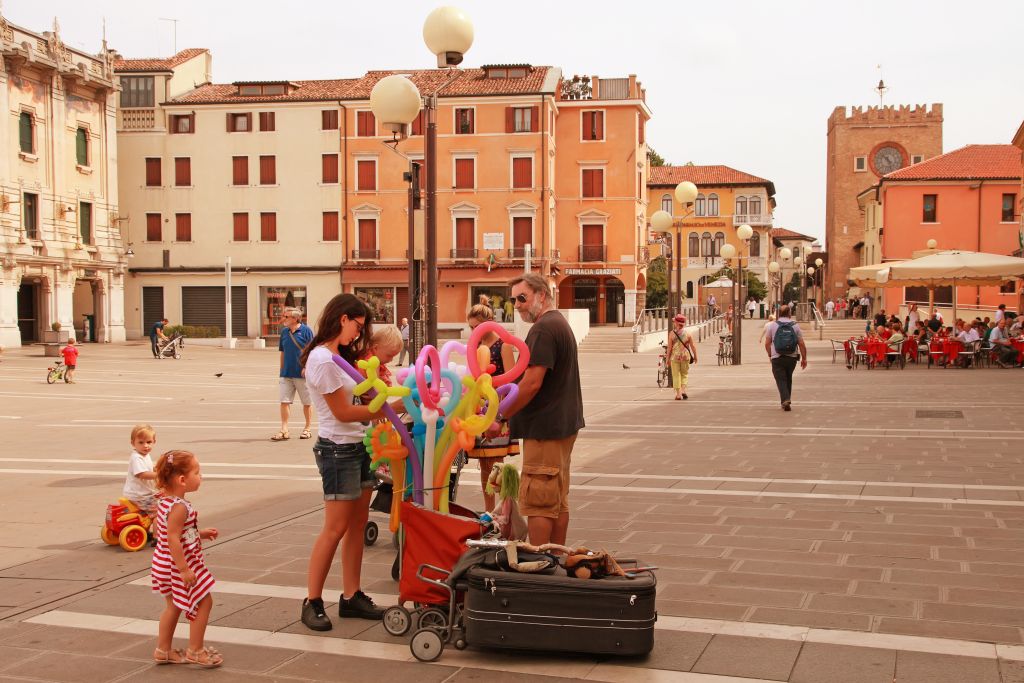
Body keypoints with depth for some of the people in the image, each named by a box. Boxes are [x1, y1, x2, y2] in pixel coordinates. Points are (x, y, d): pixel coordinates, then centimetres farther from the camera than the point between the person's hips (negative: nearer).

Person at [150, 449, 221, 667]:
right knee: (204, 602, 3)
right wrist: (184, 570, -26)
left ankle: (163, 650, 30)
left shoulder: (165, 501, 5)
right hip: (180, 565, -10)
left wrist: (200, 534, 12)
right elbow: (173, 539, -29)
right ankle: (195, 651, 10)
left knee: (174, 606, 21)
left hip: (165, 564, 10)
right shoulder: (179, 507, -26)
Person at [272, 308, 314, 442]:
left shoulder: (306, 331, -9)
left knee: (307, 402, 7)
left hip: (302, 374, -5)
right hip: (286, 374, 5)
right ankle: (284, 430, 6)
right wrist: (281, 370, 12)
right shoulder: (284, 332, 7)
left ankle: (307, 429, 20)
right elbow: (282, 353, 14)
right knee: (284, 401, 1)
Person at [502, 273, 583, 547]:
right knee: (559, 501, 14)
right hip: (564, 423, 11)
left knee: (537, 503, -6)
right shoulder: (560, 323, 17)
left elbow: (532, 383, -22)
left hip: (545, 428, -11)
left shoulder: (543, 329, -17)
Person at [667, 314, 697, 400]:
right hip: (685, 356, 2)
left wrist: (668, 358, 2)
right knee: (684, 374, 17)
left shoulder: (672, 333, -8)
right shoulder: (688, 333, -3)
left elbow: (669, 347, -7)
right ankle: (683, 390, 1)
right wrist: (695, 357, 10)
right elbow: (693, 346, -1)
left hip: (675, 357, -2)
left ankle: (678, 394, 5)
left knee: (676, 375, 6)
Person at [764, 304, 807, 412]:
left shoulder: (773, 325, 0)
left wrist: (770, 355, 17)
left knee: (781, 380, -1)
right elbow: (802, 344, 0)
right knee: (788, 379, 18)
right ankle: (787, 401, 24)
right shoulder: (795, 325, 2)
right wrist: (804, 358, 7)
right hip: (792, 357, 2)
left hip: (777, 358, -2)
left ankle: (785, 400, -20)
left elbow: (767, 343, 1)